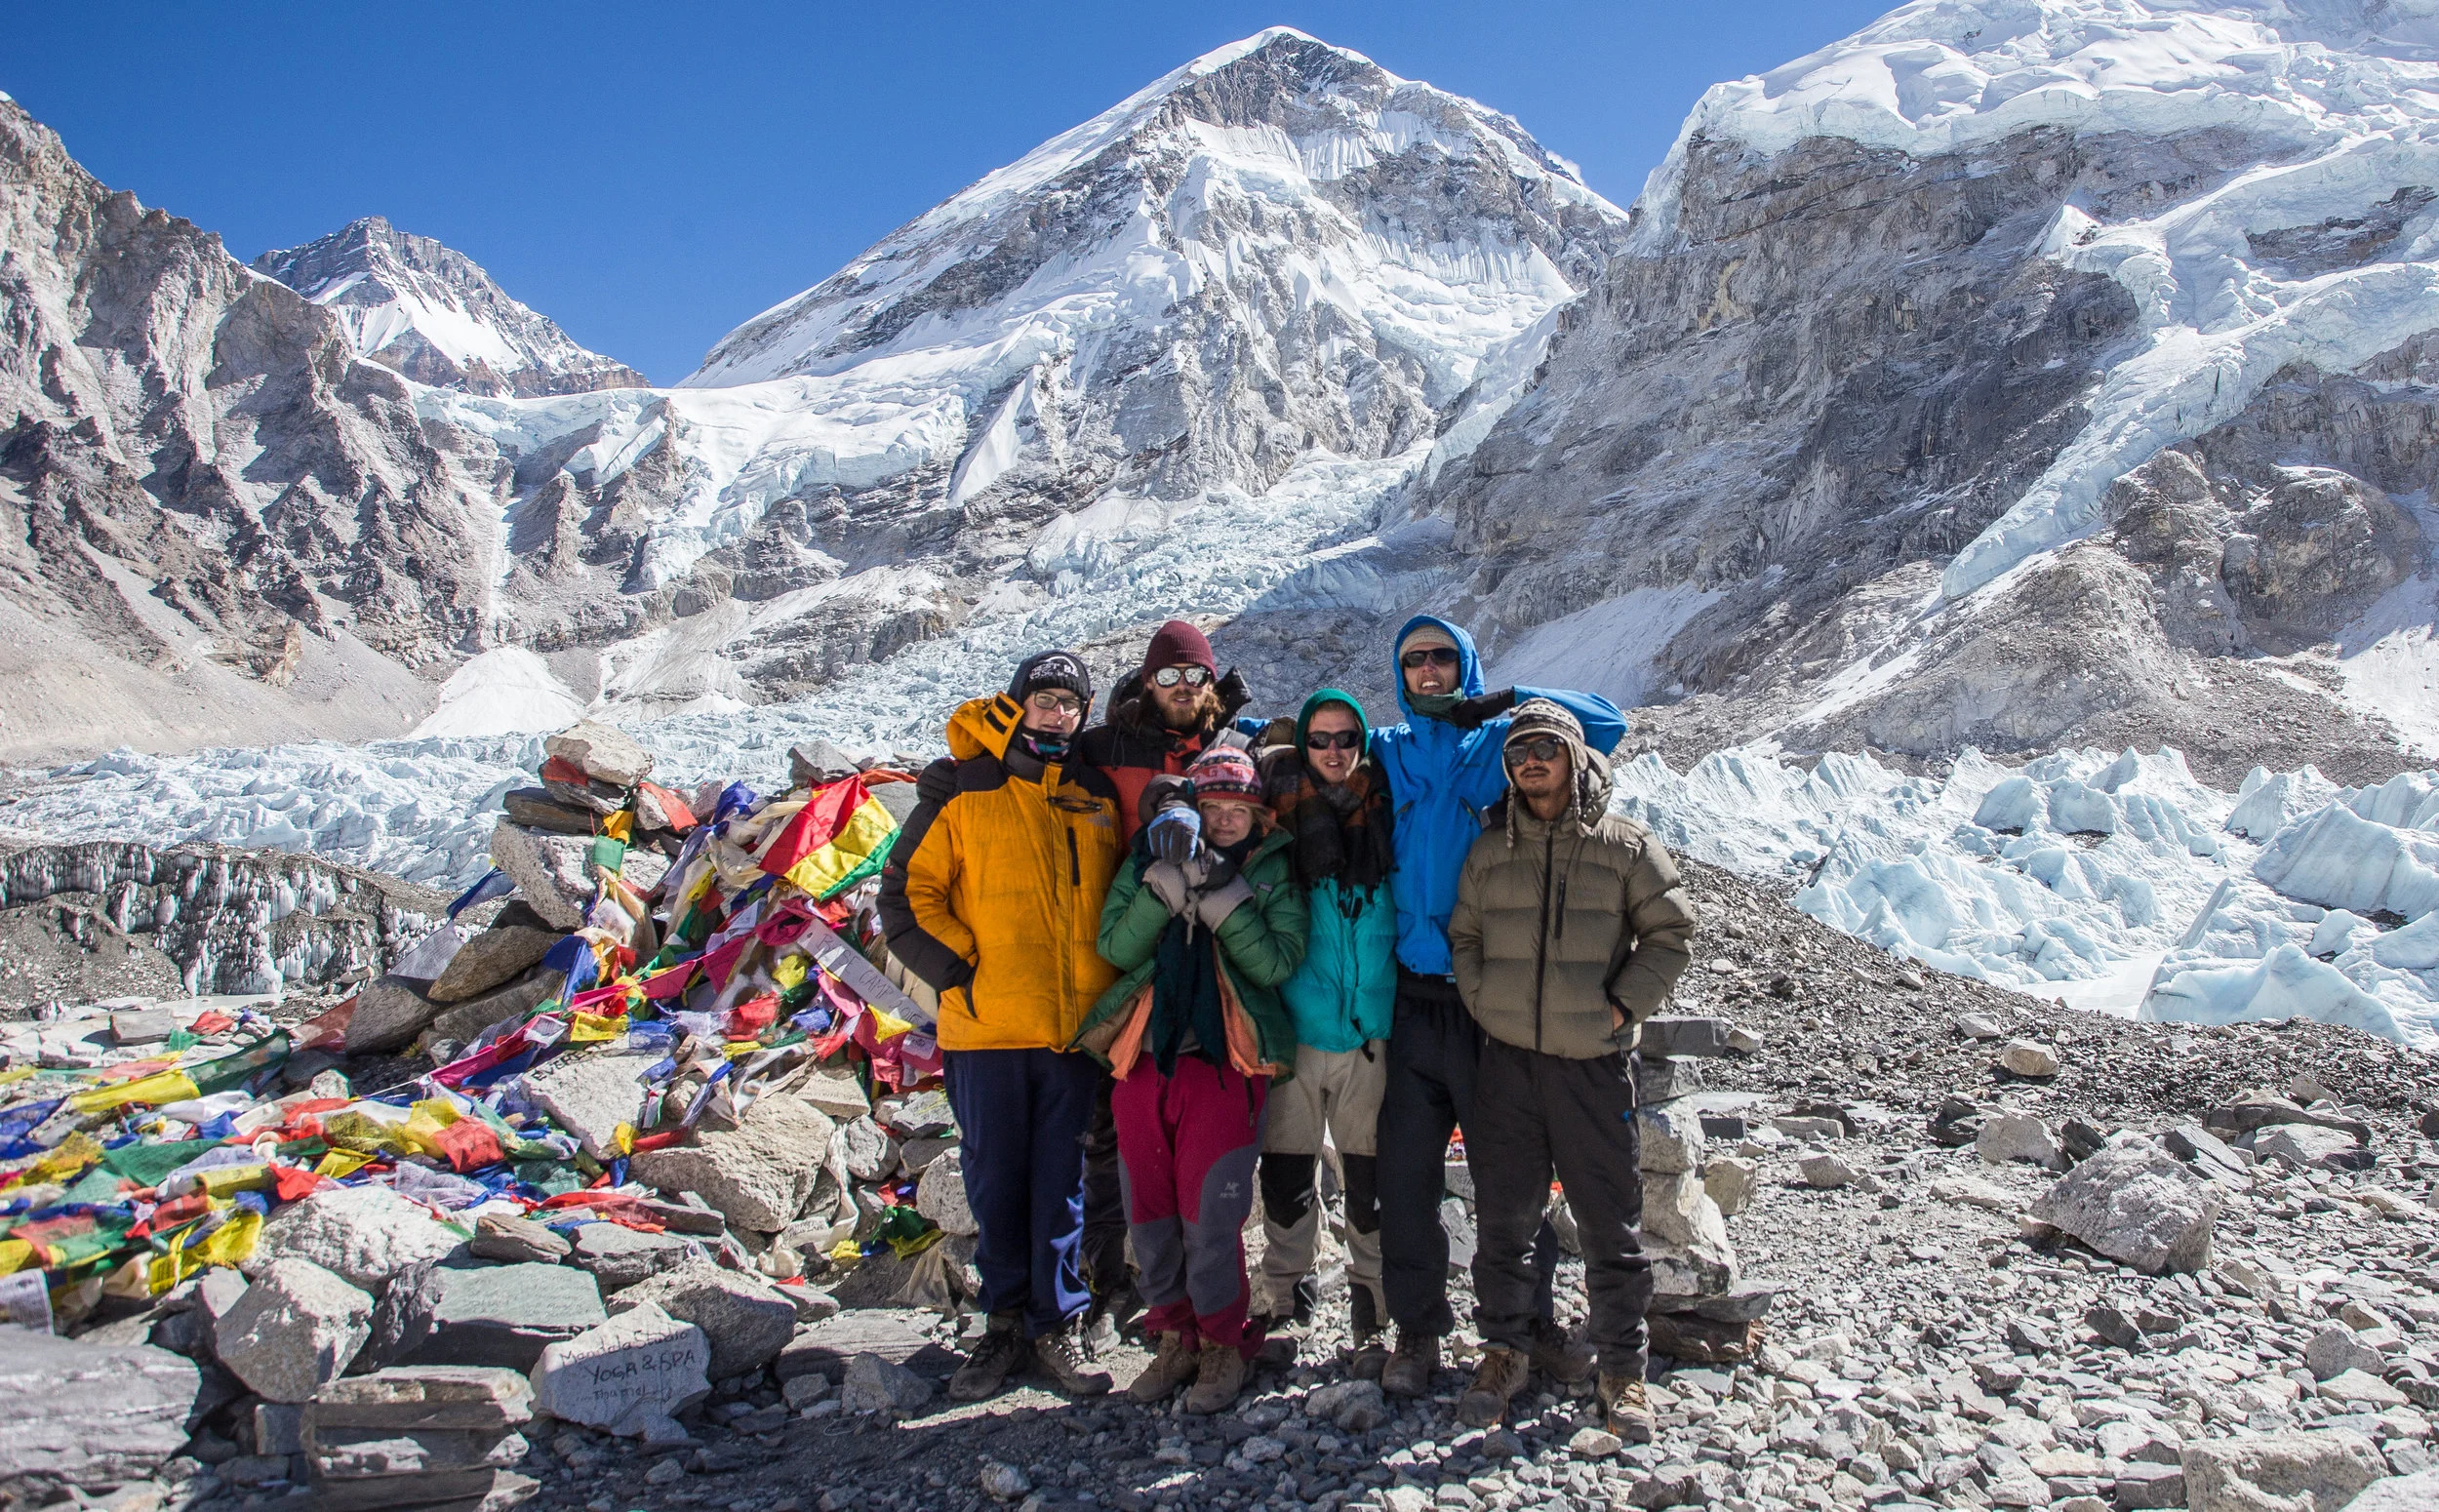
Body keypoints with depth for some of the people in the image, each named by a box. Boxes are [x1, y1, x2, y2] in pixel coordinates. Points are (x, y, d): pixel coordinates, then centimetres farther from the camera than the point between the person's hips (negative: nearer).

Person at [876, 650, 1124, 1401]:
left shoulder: (1098, 798, 11)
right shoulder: (961, 790, 0)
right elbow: (906, 895, 0)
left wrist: (1113, 986, 8)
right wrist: (960, 973, -8)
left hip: (1076, 1028, 2)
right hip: (987, 1028, -2)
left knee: (1062, 1183, 7)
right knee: (996, 1183, 8)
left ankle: (1056, 1328, 19)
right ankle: (1005, 1324, 23)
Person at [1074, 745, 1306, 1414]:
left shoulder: (1271, 873, 5)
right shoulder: (1150, 861, 10)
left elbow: (1279, 962, -7)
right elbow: (1115, 946, -1)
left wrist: (1222, 903, -17)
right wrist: (1164, 893, -15)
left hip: (1224, 1060, -3)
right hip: (1144, 1057, 3)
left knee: (1209, 1214, -5)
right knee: (1149, 1212, 9)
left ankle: (1224, 1343, 15)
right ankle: (1177, 1335, 27)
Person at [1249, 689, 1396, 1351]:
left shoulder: (1387, 812, 4)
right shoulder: (1280, 812, 1)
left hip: (1370, 1028, 0)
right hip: (1294, 1024, 0)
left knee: (1370, 1175, 7)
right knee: (1286, 1174, 6)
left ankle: (1372, 1297, 23)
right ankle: (1285, 1300, 22)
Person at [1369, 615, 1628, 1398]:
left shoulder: (1502, 742, 6)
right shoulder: (1385, 751, 13)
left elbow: (1606, 723, -2)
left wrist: (1507, 701, -7)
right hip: (1412, 995, 2)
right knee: (1405, 1172, 4)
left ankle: (1530, 1319, 21)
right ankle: (1418, 1327, 19)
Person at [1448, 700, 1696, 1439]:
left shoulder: (1625, 846, -2)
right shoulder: (1489, 852, 8)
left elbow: (1670, 933, 1)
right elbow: (1464, 937, 15)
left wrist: (1622, 1006, -7)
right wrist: (1485, 1005, 2)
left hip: (1595, 1060, -2)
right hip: (1507, 1059, 3)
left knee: (1610, 1223, 4)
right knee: (1502, 1217, 9)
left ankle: (1622, 1369, 19)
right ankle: (1504, 1350, 25)